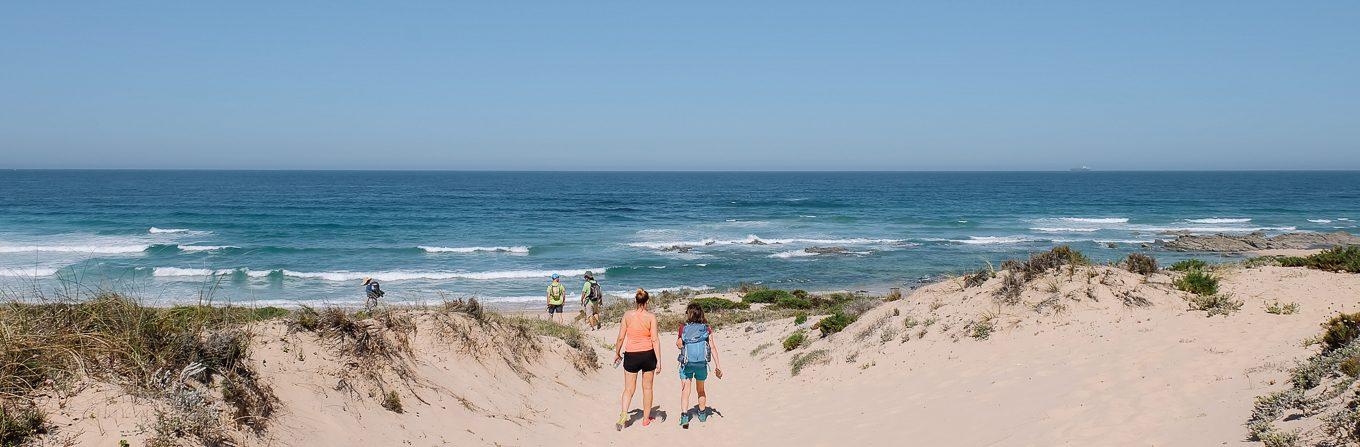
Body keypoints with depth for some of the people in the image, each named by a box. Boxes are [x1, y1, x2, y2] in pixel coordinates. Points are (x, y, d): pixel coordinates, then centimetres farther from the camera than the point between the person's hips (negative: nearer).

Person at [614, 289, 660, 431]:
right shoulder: (651, 317, -8)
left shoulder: (627, 315, -4)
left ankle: (623, 414, -14)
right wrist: (658, 361, -7)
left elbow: (621, 338, -1)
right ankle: (646, 418, 24)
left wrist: (617, 353, 14)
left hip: (631, 355, 0)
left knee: (629, 389, 8)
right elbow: (655, 340, -10)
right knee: (647, 388, 15)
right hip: (648, 354, 0)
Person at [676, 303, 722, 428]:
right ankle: (702, 413, 37)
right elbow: (713, 347, -3)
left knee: (685, 390, 1)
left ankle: (684, 416, -16)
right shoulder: (706, 328, -1)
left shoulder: (683, 327, -4)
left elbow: (678, 345, 6)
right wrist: (717, 365, -1)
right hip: (702, 363, 2)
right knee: (700, 389, 22)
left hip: (686, 363, -2)